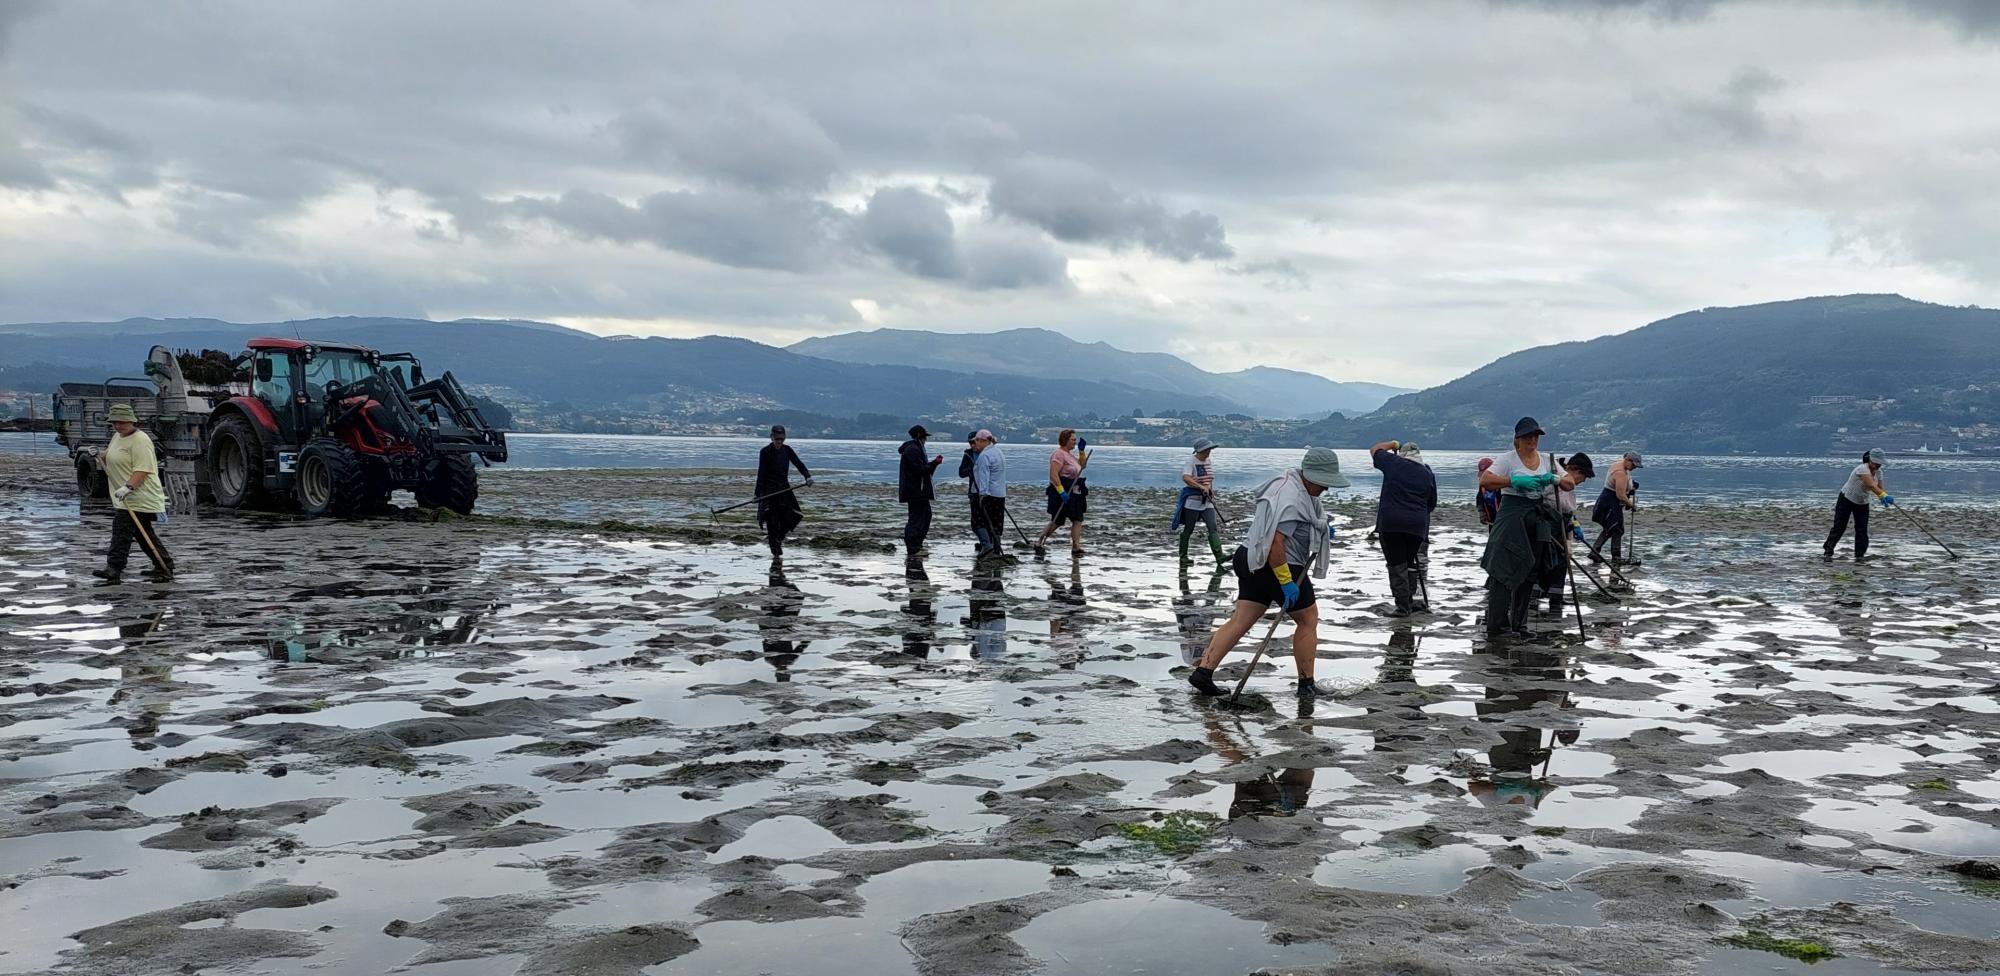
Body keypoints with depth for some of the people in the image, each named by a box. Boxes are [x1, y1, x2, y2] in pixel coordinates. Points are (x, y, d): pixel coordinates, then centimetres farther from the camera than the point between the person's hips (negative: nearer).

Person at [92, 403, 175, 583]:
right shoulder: (117, 437, 16)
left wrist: (128, 487, -31)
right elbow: (112, 455, 35)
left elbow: (142, 470, -22)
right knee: (144, 534, 11)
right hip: (126, 499, 10)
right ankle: (165, 567, 16)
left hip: (137, 498, -10)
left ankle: (114, 569, -10)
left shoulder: (140, 441, -15)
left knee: (122, 531, -11)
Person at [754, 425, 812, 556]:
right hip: (769, 488, -4)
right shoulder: (765, 452, -7)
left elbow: (798, 463, 2)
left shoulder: (787, 450, 6)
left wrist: (808, 476, -17)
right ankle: (776, 549, 3)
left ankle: (778, 536, 22)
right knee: (772, 519, -6)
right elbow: (761, 473, -10)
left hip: (784, 487, 4)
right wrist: (758, 493, -15)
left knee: (792, 516, -5)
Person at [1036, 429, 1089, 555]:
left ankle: (1076, 546, 2)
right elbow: (1053, 475, -23)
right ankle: (1039, 543, 9)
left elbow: (1082, 465, 29)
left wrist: (1081, 451, 14)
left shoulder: (1069, 454, 17)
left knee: (1078, 520, 2)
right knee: (1057, 521, -3)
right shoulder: (1059, 454, -14)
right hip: (1062, 491, -9)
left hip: (1074, 493, 9)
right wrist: (1061, 491, -30)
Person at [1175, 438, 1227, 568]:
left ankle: (1219, 556, -14)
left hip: (1207, 502, 6)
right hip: (1192, 501, -6)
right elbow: (1186, 478, -30)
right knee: (1188, 530, 4)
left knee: (1213, 528, -7)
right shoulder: (1191, 461, -13)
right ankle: (1183, 558, 15)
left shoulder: (1207, 461, 10)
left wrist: (1211, 491, 15)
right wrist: (1201, 487, -36)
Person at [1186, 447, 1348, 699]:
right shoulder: (1291, 499, -21)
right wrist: (1286, 582, -26)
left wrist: (1321, 529, 19)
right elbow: (1275, 542, -28)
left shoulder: (1296, 484, 13)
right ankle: (1306, 684, 14)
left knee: (1240, 620, 5)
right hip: (1281, 566, -10)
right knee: (1307, 620, 7)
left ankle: (1203, 670, -3)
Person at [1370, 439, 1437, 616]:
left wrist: (1393, 444, 31)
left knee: (1397, 565, 0)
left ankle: (1403, 606, -1)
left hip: (1390, 523, -3)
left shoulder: (1394, 463, -1)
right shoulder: (1428, 474, 8)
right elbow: (1432, 505, 16)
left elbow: (1374, 450, 18)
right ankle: (1410, 600, 18)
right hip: (1417, 526, 3)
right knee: (1410, 563, 18)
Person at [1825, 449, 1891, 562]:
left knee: (1862, 529, -1)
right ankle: (1828, 553, 1)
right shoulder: (1862, 469, -28)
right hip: (1846, 499, -7)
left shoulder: (1878, 472, -3)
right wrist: (1884, 496, -53)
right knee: (1839, 527, -5)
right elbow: (1871, 485, -41)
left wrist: (1884, 498, -27)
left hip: (1862, 503, 7)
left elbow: (1880, 488, -5)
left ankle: (1860, 555, 2)